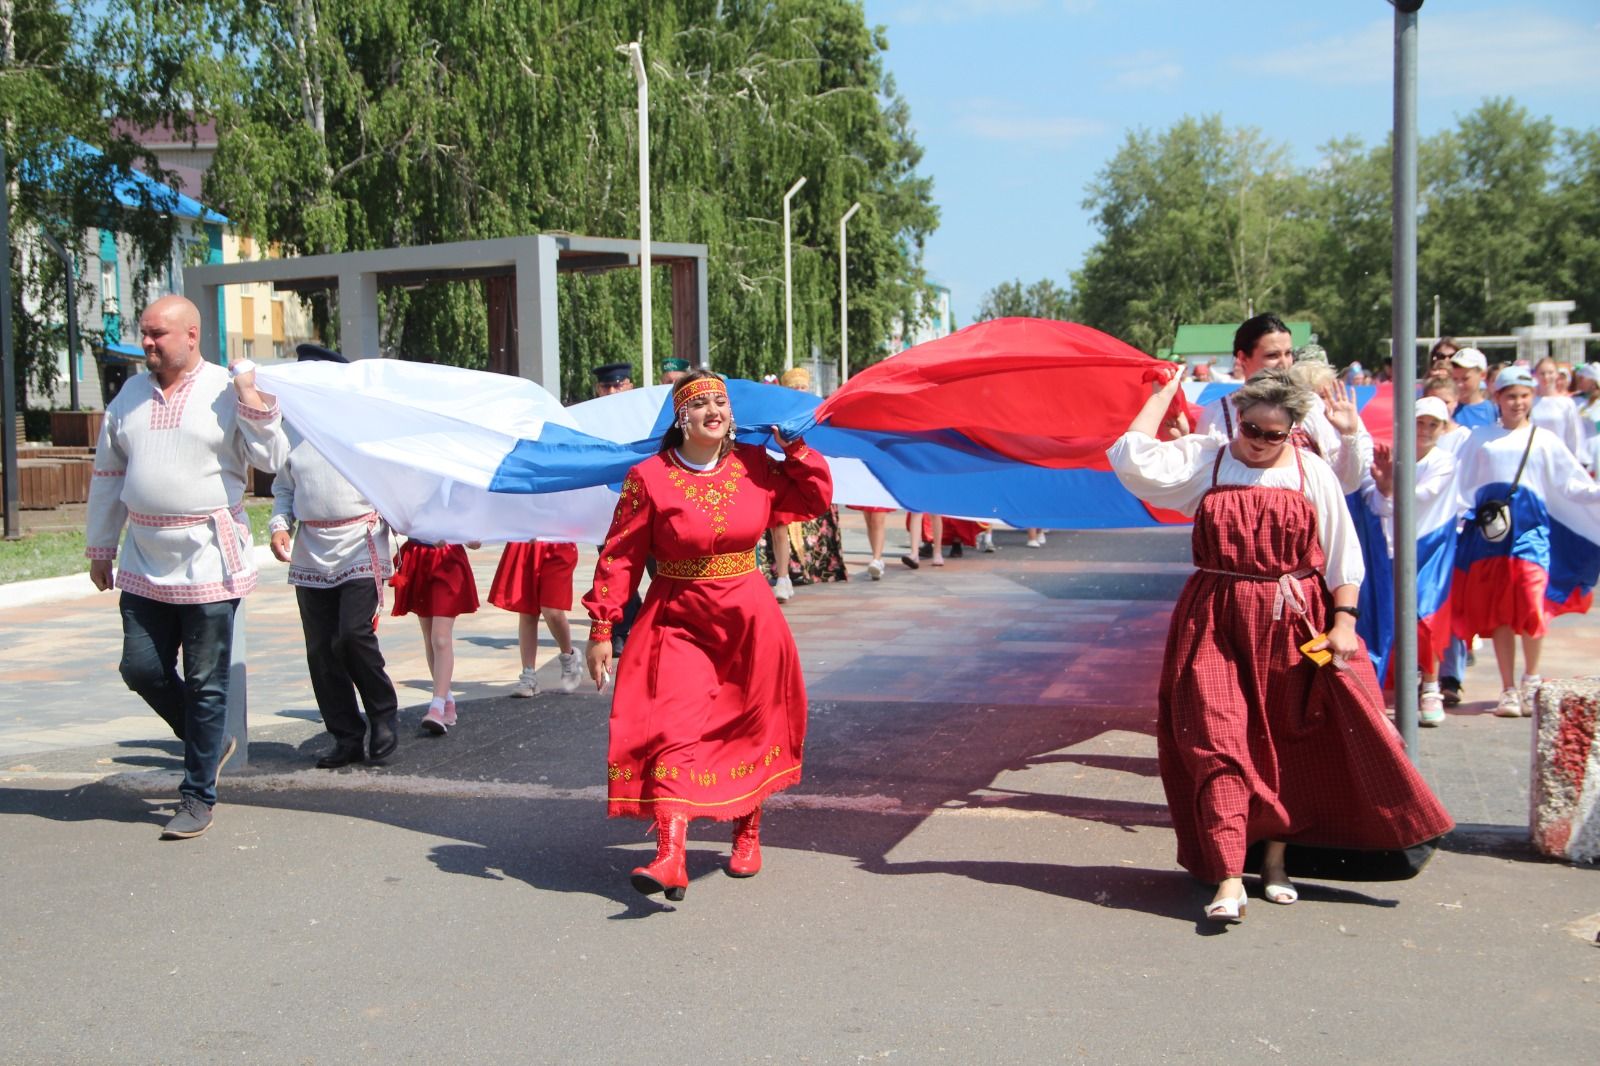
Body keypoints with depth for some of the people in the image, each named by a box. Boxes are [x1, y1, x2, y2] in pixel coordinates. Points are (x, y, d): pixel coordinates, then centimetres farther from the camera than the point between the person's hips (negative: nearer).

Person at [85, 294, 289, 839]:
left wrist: (252, 402, -19)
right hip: (145, 565, 5)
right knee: (141, 669, 5)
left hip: (209, 562, -5)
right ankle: (209, 742, 29)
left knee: (205, 683, 1)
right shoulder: (130, 395, 10)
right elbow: (108, 476, 17)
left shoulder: (227, 390, -3)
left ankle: (198, 797, 12)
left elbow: (272, 458, -8)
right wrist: (100, 548, 20)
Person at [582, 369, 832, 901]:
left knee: (750, 729, 12)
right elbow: (620, 555, -7)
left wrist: (795, 447, 3)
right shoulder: (649, 478, -8)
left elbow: (816, 500, 13)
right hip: (677, 622, -3)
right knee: (675, 730, -15)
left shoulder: (755, 467, 2)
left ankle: (747, 834, 33)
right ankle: (670, 856, -22)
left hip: (750, 622, 3)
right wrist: (601, 628, -10)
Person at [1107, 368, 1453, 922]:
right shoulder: (1204, 459, 3)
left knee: (1289, 742, 8)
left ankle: (1275, 857, 25)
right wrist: (1164, 394, -1)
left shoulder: (1312, 473, 4)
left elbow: (1343, 557, 5)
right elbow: (1132, 458, -10)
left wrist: (1344, 621, -4)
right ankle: (1228, 877, -11)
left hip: (1294, 623, 1)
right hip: (1216, 622, -1)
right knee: (1218, 738, -9)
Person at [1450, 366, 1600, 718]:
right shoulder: (1480, 439, 13)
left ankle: (1531, 680, 4)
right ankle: (1508, 689, 9)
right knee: (1497, 612, 0)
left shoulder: (1543, 440, 10)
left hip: (1530, 525, -1)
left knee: (1530, 603, -16)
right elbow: (1461, 487, 13)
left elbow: (1572, 485, 7)